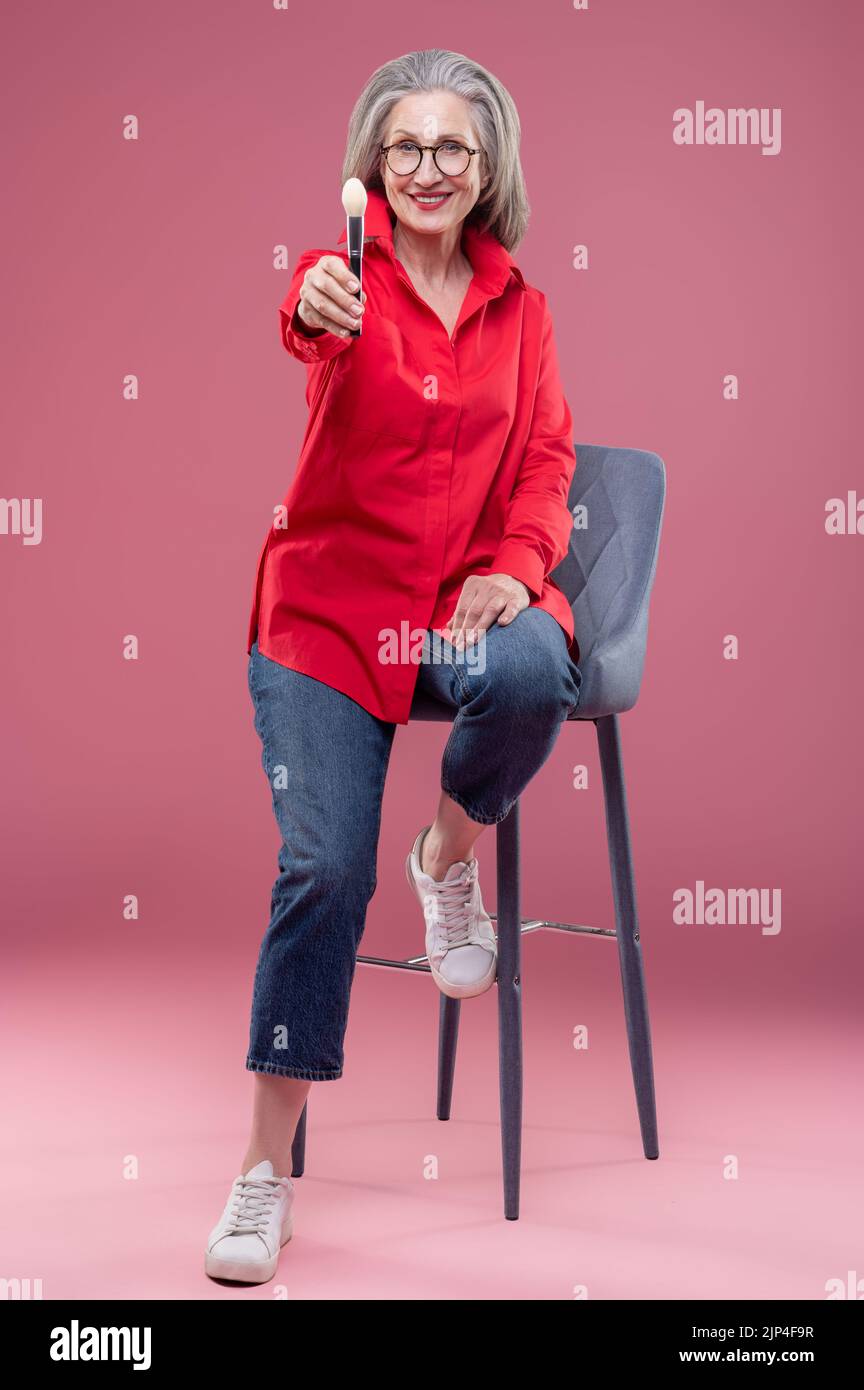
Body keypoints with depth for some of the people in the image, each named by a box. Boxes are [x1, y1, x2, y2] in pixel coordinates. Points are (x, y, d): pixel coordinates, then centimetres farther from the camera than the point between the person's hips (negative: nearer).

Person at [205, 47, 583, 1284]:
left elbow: (546, 460, 10)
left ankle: (451, 854, 1)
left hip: (468, 595, 3)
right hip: (331, 601, -2)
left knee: (533, 675, -34)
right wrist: (315, 308, -51)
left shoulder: (520, 310, 10)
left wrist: (517, 567, -10)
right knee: (323, 866, -12)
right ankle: (268, 1166, 2)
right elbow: (315, 327, -26)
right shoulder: (349, 278, -2)